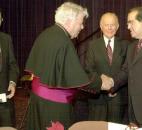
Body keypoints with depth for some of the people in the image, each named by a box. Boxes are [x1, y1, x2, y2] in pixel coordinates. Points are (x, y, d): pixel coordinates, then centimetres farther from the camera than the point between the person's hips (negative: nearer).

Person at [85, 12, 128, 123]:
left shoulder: (125, 45, 6)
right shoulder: (93, 45, 4)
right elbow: (89, 69, -2)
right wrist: (102, 82, -16)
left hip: (119, 95, 1)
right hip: (98, 94, 0)